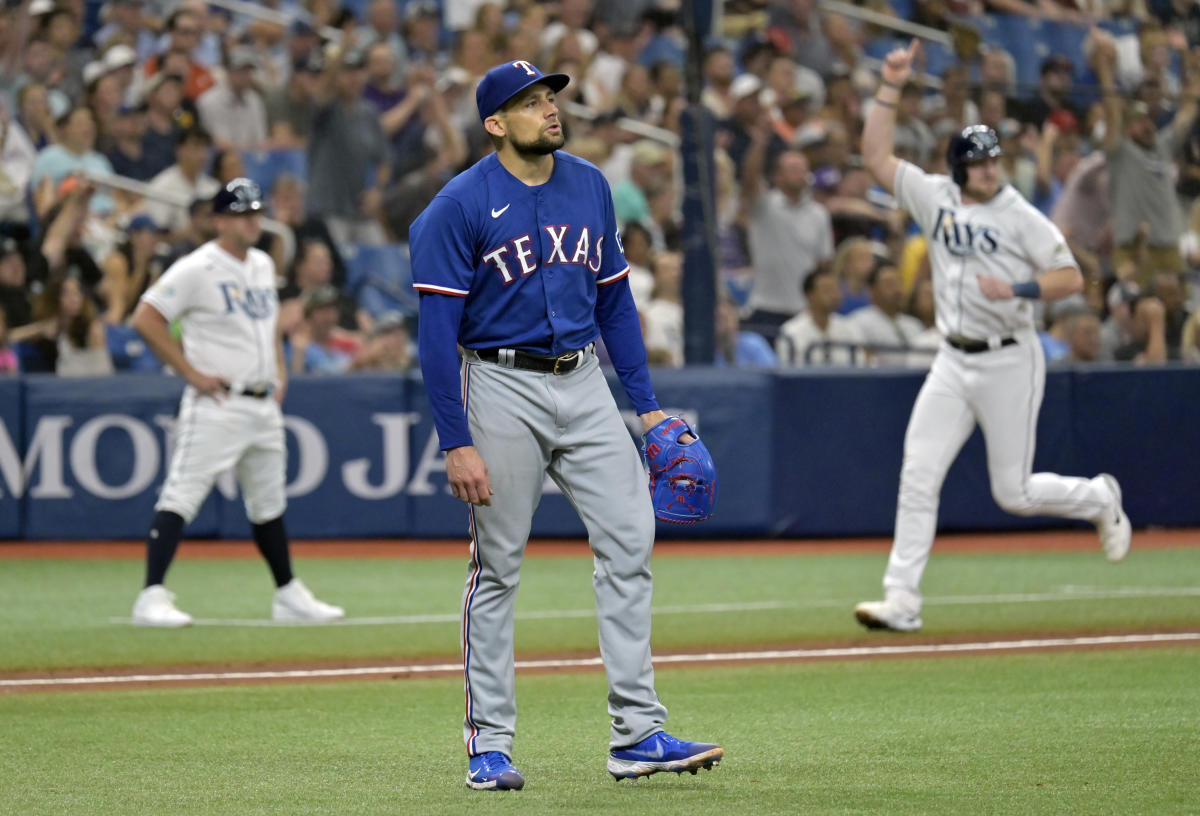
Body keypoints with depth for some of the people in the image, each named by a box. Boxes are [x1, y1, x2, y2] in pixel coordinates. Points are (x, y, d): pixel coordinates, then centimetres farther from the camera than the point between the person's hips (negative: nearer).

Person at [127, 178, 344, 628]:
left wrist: (279, 368, 16)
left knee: (268, 503, 17)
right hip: (216, 403, -8)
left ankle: (289, 595, 28)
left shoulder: (263, 265, 13)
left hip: (264, 405, 8)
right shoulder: (196, 269, -11)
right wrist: (191, 373, -15)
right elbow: (146, 318, -15)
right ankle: (152, 597, -17)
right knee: (182, 494, -12)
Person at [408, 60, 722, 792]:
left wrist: (646, 403, 10)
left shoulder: (590, 187, 8)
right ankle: (489, 746, 8)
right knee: (498, 568, 1)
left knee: (630, 541, -4)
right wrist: (458, 443, -17)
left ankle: (637, 735, -2)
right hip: (502, 388, -5)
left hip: (583, 382, 5)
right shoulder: (460, 205, -10)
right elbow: (438, 329, -12)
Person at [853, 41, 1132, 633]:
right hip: (953, 363, 4)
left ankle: (1100, 500, 30)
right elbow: (875, 157, 3)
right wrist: (890, 89, -4)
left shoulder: (1019, 217, -9)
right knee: (918, 475, -6)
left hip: (1009, 363, -4)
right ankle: (902, 600, -5)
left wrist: (1019, 289, -27)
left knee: (1014, 493, 1)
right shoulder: (935, 198, 4)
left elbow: (1072, 278, -11)